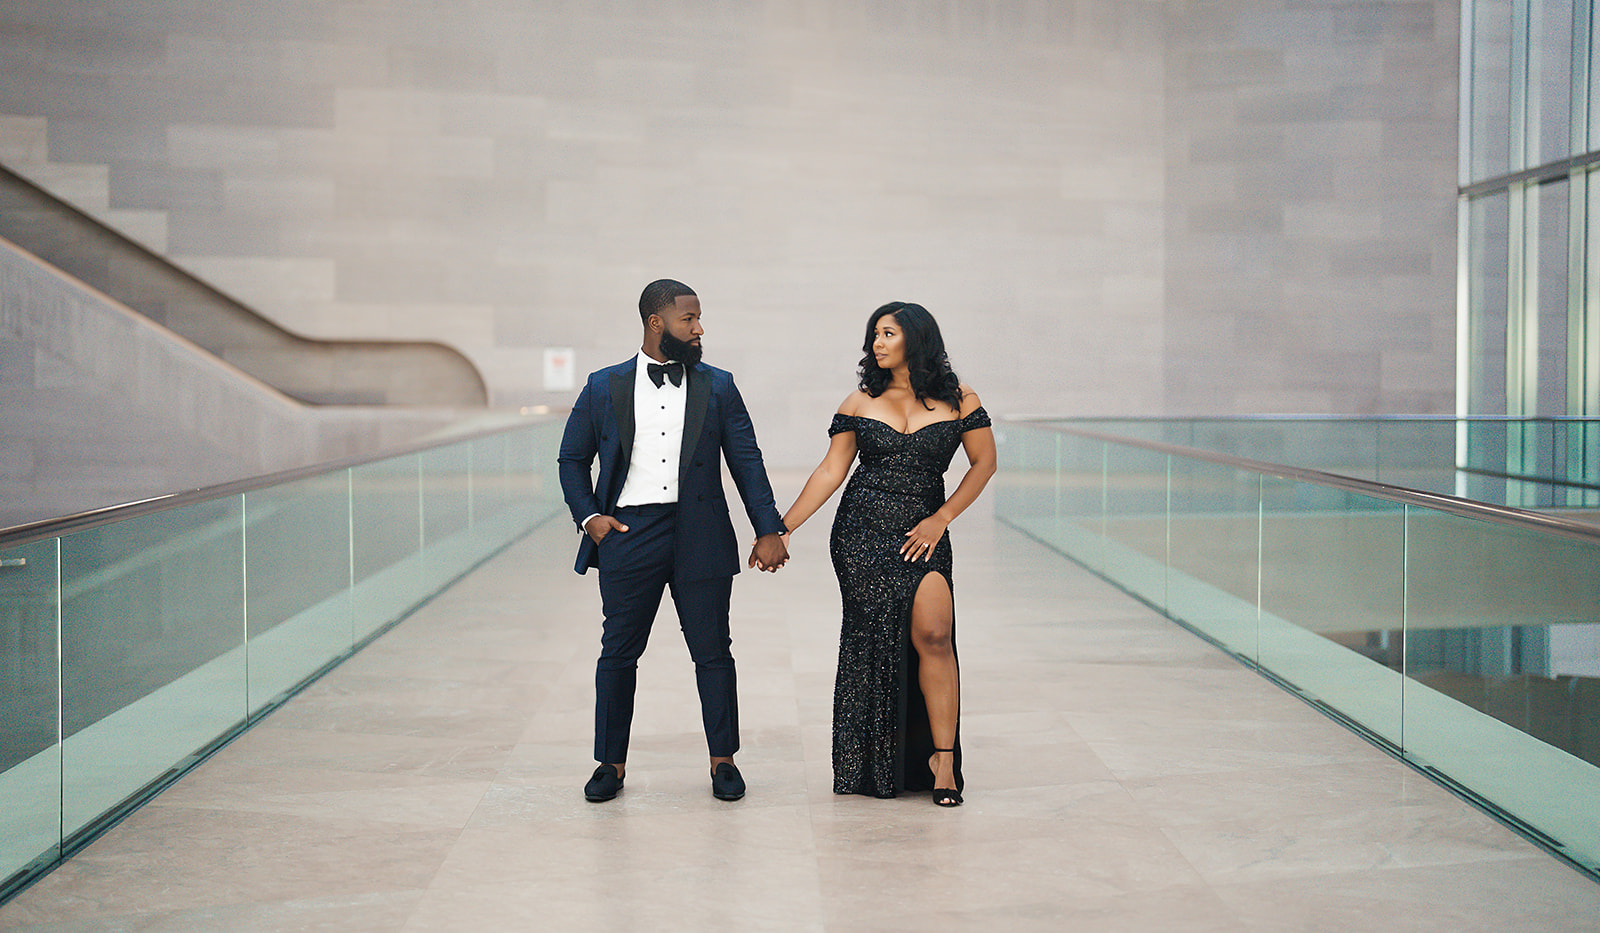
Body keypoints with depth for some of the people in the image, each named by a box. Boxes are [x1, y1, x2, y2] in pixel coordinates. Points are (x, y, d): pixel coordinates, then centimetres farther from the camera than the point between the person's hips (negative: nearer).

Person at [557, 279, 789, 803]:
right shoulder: (603, 387, 7)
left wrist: (768, 529, -1)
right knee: (619, 652, 5)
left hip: (700, 538, 0)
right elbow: (572, 459, 13)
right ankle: (611, 763, 17)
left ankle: (723, 760, 18)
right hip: (627, 536, 0)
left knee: (713, 652, 4)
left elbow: (746, 461, 6)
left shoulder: (717, 387, 8)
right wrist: (588, 516, -1)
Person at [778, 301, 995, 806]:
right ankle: (873, 767, 9)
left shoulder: (959, 400, 4)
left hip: (922, 535, -1)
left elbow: (984, 463, 7)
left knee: (933, 634, -18)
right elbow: (830, 471, 7)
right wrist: (783, 527, 0)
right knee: (873, 640, -2)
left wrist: (941, 519, -1)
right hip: (861, 530, 1)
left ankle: (941, 758, -8)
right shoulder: (860, 403, 8)